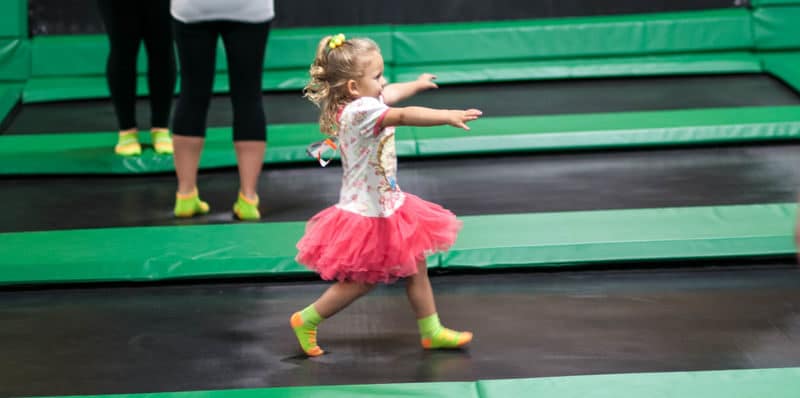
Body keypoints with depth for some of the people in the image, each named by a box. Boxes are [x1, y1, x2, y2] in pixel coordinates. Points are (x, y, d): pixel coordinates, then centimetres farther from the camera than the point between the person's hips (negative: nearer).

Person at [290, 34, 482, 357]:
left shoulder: (362, 103, 2)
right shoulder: (360, 112, -29)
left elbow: (390, 94, 25)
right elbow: (404, 116, -42)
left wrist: (417, 84, 44)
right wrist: (448, 116, -50)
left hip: (386, 206, 10)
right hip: (365, 214, -10)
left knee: (416, 266, 15)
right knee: (360, 281, 3)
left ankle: (432, 331, 26)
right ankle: (306, 321, 17)